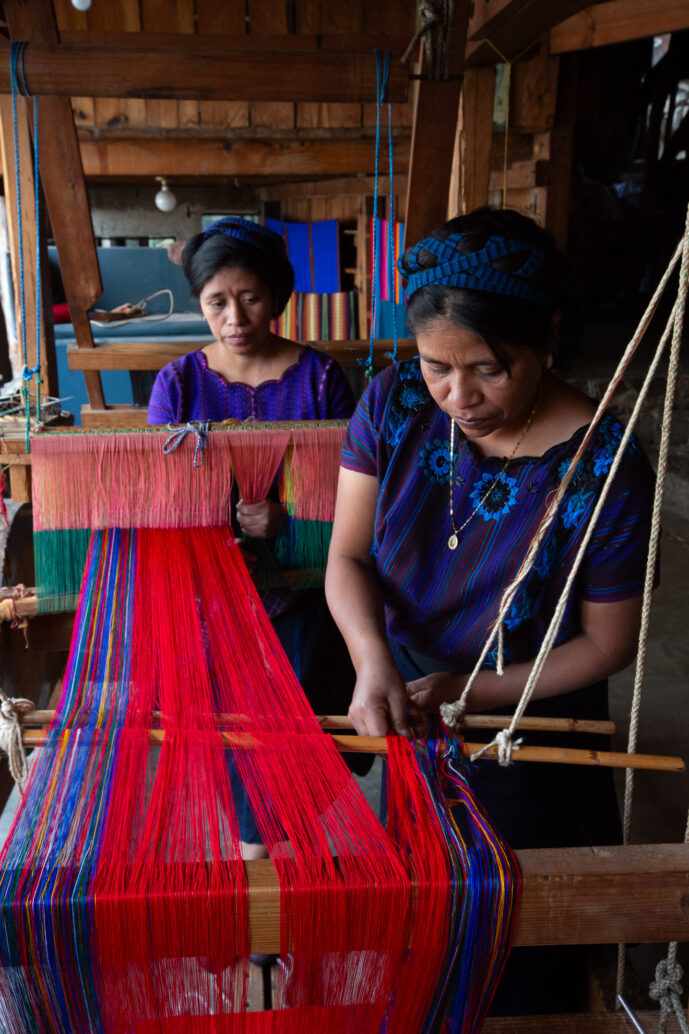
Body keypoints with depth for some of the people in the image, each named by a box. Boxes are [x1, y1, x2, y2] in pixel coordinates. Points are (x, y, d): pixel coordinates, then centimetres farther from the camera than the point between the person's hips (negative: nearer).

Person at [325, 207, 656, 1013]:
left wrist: (475, 692, -19)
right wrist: (374, 661, -27)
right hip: (393, 706, 3)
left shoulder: (602, 469, -22)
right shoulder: (395, 403, -13)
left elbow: (607, 643, -11)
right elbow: (348, 557, -9)